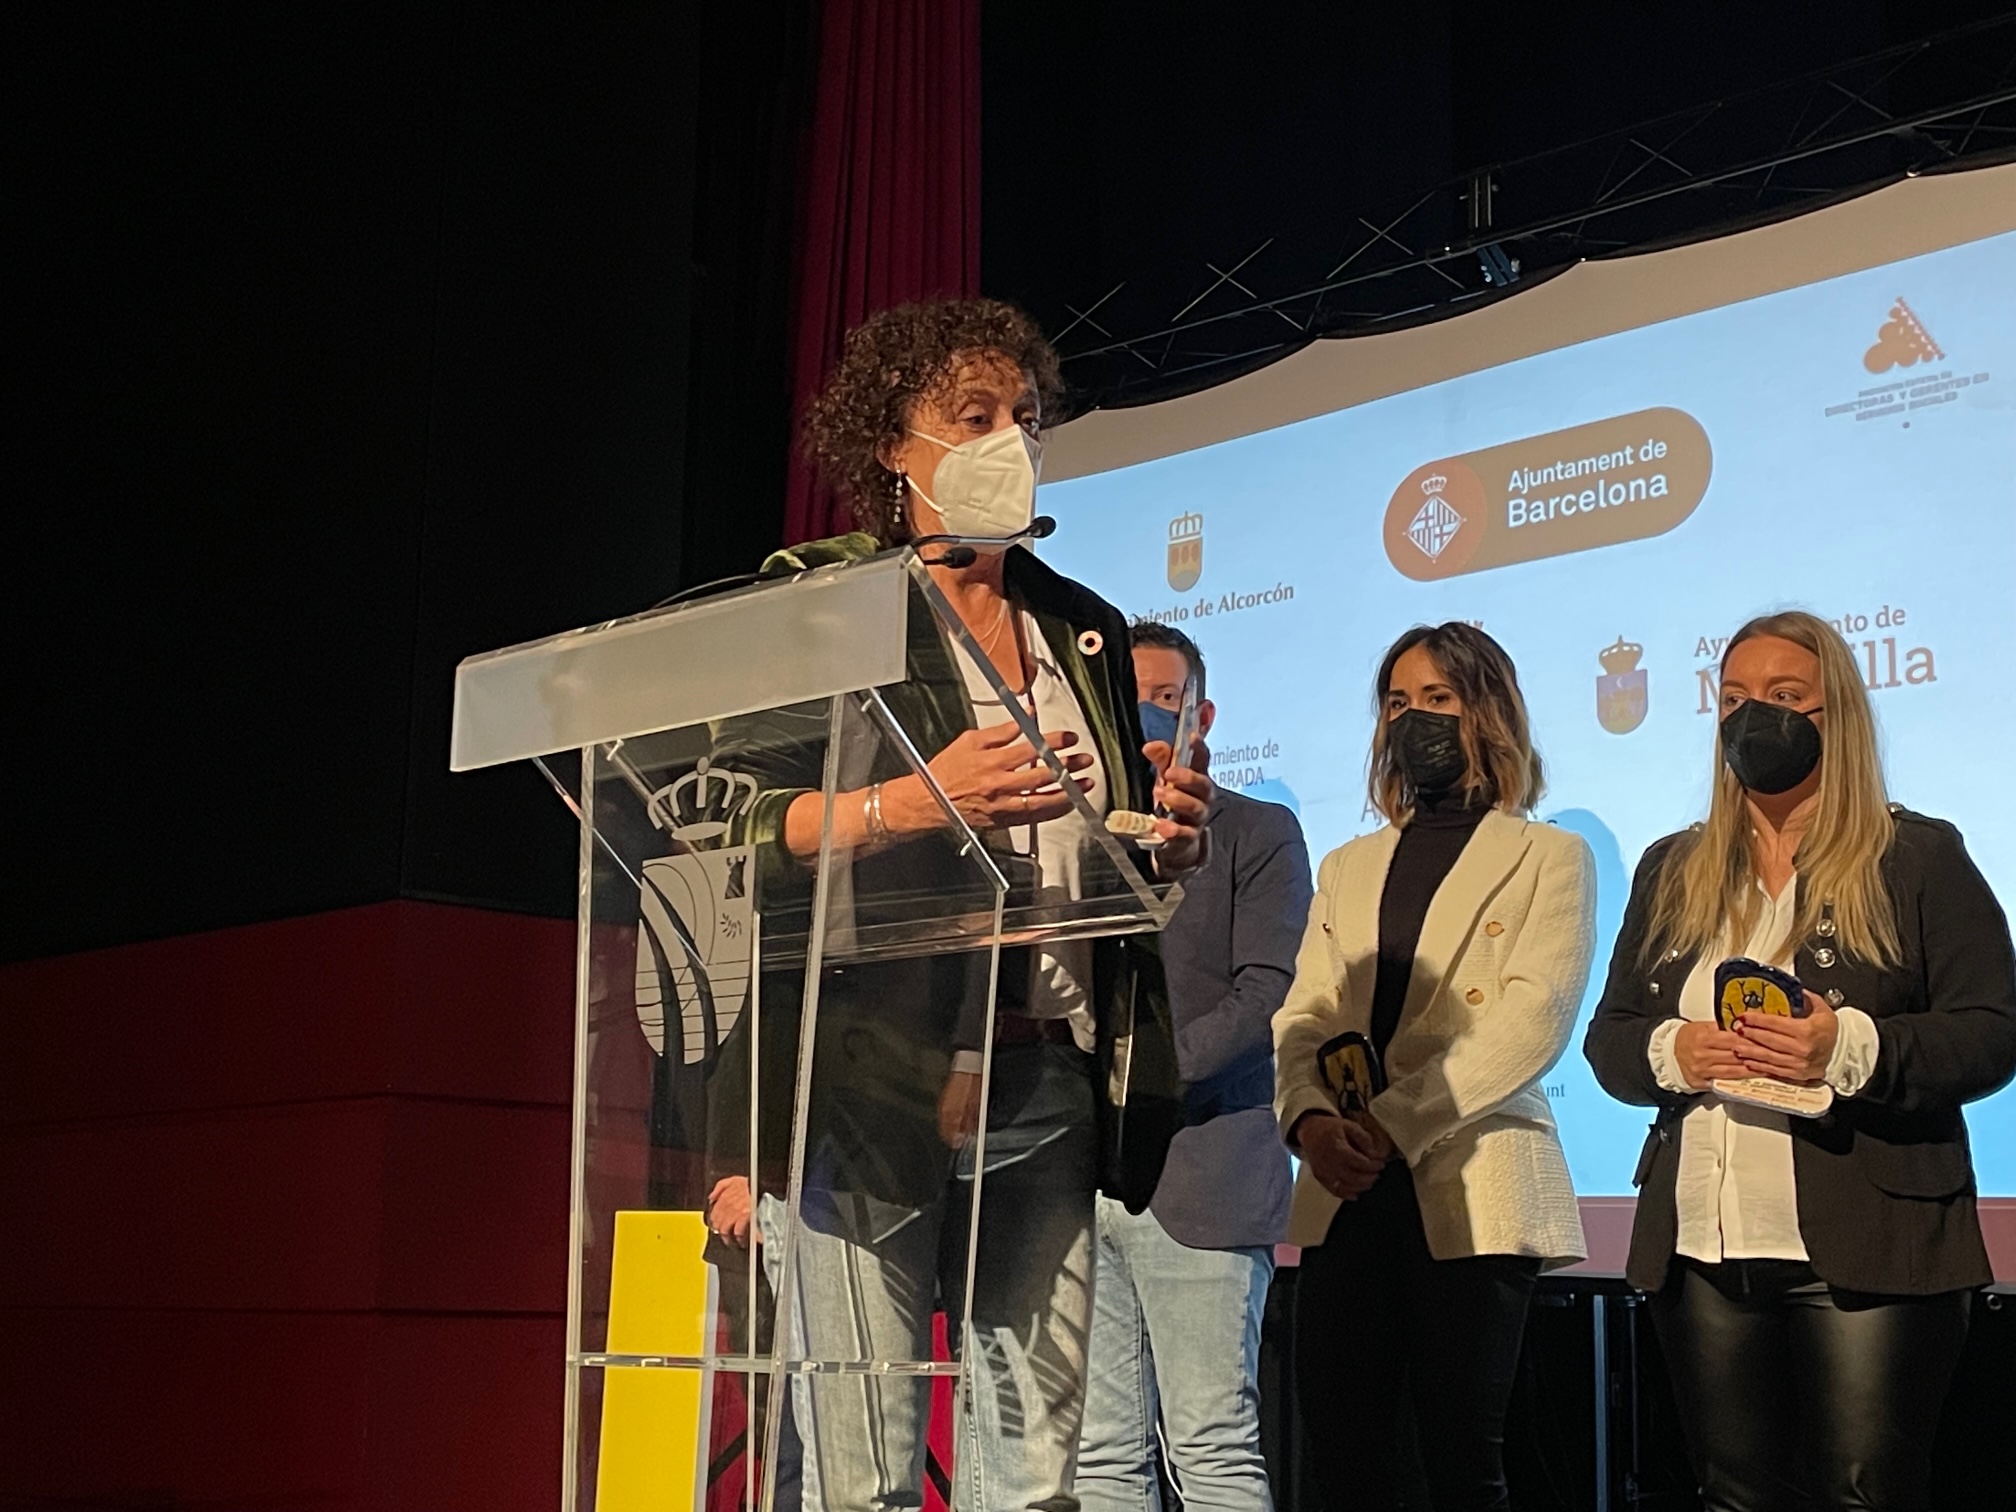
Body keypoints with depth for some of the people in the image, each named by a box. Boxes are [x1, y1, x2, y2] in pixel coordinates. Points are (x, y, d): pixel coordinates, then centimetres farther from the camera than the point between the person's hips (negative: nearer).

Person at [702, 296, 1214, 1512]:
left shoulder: (1087, 631, 20)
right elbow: (738, 827, -6)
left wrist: (1173, 840, 6)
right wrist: (913, 800, -18)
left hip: (1049, 1086, 5)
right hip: (871, 1088, -5)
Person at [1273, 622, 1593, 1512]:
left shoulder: (1547, 858, 6)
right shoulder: (1348, 869, 21)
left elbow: (1531, 1019, -8)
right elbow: (1304, 1017, 11)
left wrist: (1393, 1122, -18)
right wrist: (1310, 1119, -11)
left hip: (1468, 1187, -4)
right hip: (1347, 1192, 5)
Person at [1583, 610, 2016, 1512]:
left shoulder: (1919, 858, 3)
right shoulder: (1671, 870, 16)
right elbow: (1609, 1039, 15)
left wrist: (1850, 1049, -20)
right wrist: (1670, 1051, -8)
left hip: (1866, 1249, -4)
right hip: (1701, 1253, 4)